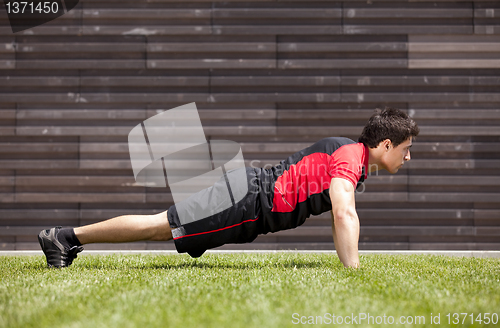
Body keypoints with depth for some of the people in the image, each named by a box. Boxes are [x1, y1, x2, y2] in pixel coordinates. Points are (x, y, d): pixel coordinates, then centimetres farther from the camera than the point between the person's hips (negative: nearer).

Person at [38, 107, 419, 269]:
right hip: (250, 203, -9)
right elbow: (345, 214, -30)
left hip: (254, 193, 9)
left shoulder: (351, 153, 15)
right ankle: (68, 237, 1)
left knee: (164, 229, 13)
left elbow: (341, 214, 27)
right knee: (159, 227, -5)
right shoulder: (351, 157, -16)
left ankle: (68, 238, 18)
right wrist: (353, 273, -31)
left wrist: (350, 266, 23)